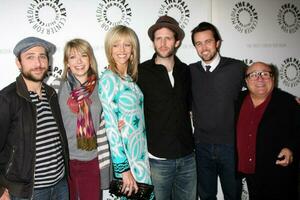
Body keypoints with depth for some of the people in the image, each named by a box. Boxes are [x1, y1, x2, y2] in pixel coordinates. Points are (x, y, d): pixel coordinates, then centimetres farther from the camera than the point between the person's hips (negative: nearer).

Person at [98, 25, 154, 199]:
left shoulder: (131, 78, 8)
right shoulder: (108, 79, -14)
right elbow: (110, 125, -18)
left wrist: (145, 156, 9)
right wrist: (123, 168, -18)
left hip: (141, 155, 7)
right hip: (125, 157, -7)